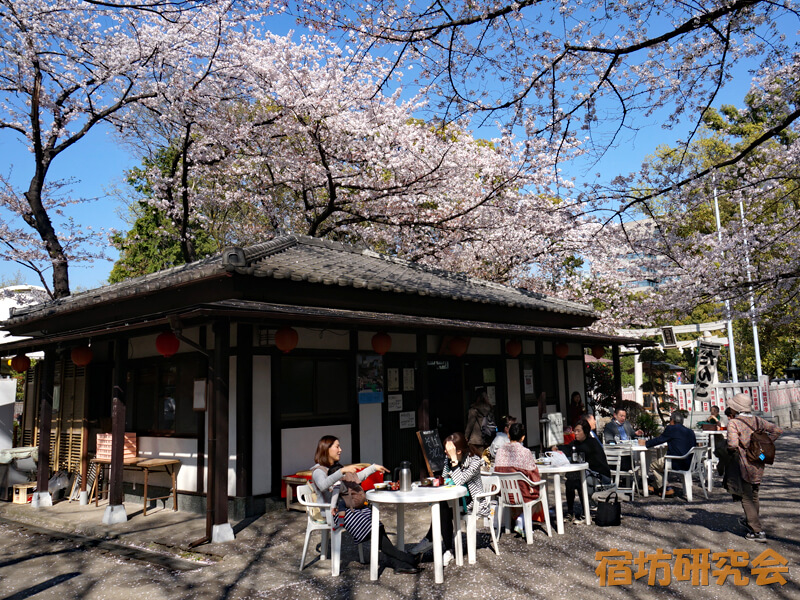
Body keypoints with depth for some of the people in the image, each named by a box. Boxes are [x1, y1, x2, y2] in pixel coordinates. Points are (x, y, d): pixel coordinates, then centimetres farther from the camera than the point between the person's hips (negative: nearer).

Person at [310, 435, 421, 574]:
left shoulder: (336, 467, 22)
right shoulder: (318, 471, -5)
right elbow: (323, 485, -28)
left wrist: (373, 467, 29)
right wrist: (342, 471, -33)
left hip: (343, 508, 8)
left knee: (373, 519, -18)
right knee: (367, 524, -24)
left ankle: (396, 562, -25)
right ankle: (402, 557, -18)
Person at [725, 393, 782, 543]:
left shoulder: (733, 422, -17)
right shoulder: (757, 420, 2)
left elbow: (733, 444, -28)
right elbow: (777, 430, 2)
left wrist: (729, 450, -6)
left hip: (743, 465, -7)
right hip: (758, 464, 7)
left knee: (747, 498, 3)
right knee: (753, 495, 23)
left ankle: (758, 532, 3)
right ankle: (751, 521, 41)